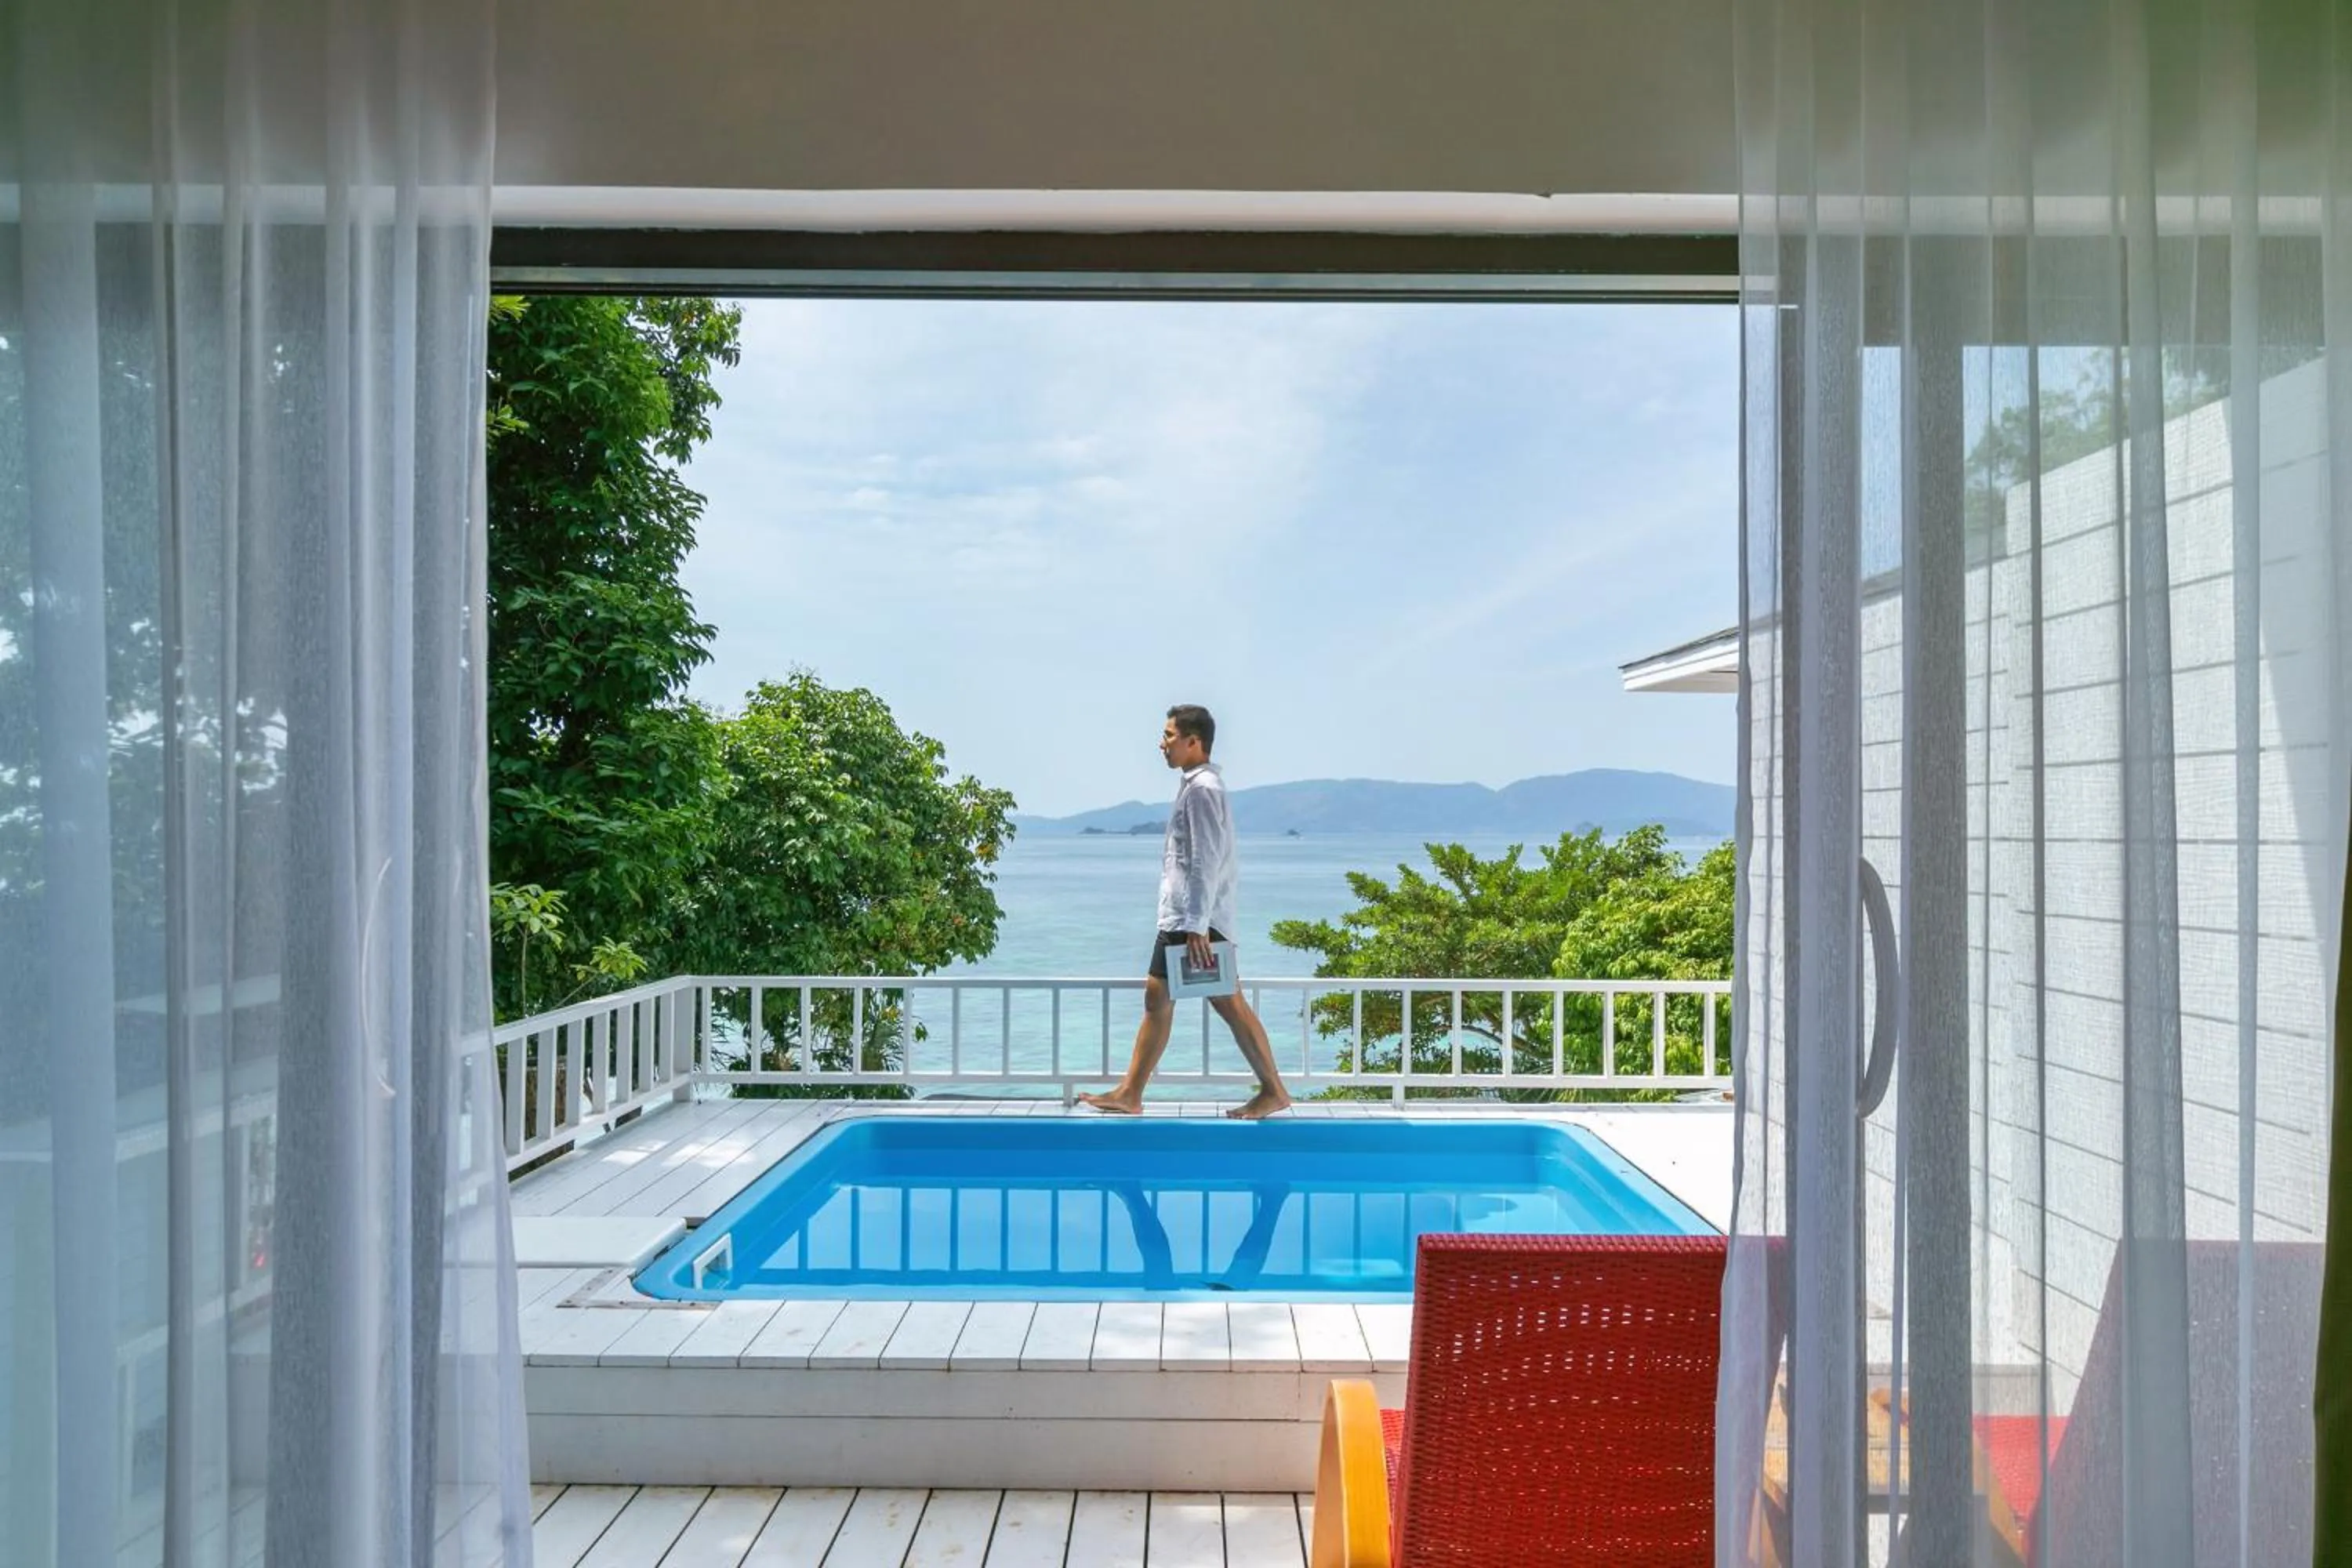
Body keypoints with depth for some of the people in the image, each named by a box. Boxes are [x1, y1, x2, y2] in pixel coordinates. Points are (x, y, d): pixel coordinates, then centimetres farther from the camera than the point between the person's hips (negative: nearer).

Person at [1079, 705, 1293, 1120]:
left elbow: (1206, 862, -20)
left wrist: (1197, 926, -23)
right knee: (1157, 997, 9)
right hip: (1178, 917, 10)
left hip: (1196, 919, -10)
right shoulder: (1197, 785, 17)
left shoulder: (1202, 788, -14)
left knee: (1226, 1001, -5)